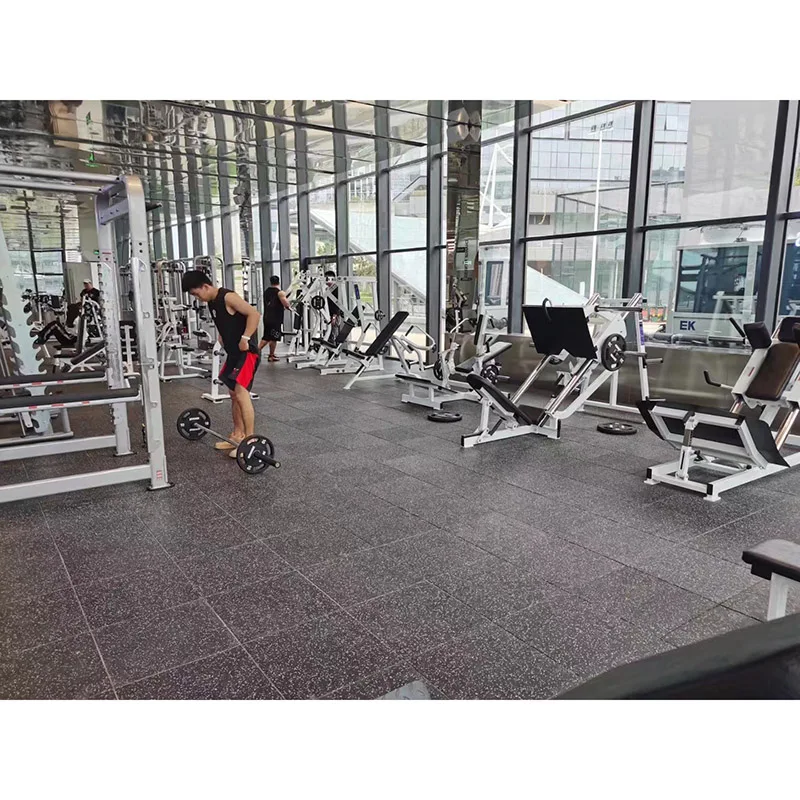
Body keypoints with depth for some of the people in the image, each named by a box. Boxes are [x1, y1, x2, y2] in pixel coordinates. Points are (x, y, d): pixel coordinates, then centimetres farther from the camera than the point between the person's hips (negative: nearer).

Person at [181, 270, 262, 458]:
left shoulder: (228, 297, -17)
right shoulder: (211, 302, 11)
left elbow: (254, 314, -24)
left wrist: (245, 338, -25)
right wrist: (223, 339, 14)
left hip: (247, 352, -10)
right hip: (233, 353, 10)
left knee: (241, 394, -15)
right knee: (234, 394, 14)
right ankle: (237, 435, 25)